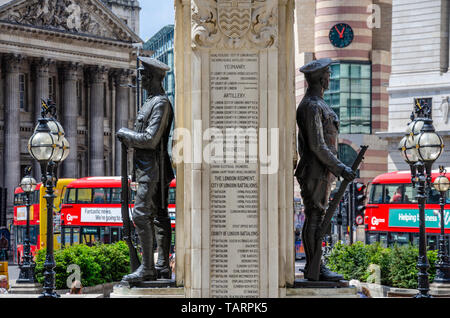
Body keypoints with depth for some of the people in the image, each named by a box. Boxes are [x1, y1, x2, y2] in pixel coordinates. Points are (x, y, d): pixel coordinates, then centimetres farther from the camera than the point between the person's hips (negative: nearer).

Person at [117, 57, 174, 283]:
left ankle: (147, 268, -14)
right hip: (150, 167, 11)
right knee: (159, 215, 10)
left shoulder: (160, 103, -14)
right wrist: (128, 139, 7)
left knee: (141, 215, -14)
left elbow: (151, 139, -21)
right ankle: (163, 266, 13)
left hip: (152, 168, -11)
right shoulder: (152, 102, 18)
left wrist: (126, 134, -8)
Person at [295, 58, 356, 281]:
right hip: (316, 172, -11)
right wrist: (339, 167, -18)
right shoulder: (312, 106, -16)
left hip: (321, 171, 11)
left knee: (317, 218, 12)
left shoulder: (315, 104, 18)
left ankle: (315, 266, 16)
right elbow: (317, 146, -21)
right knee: (314, 219, -8)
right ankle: (314, 270, -6)